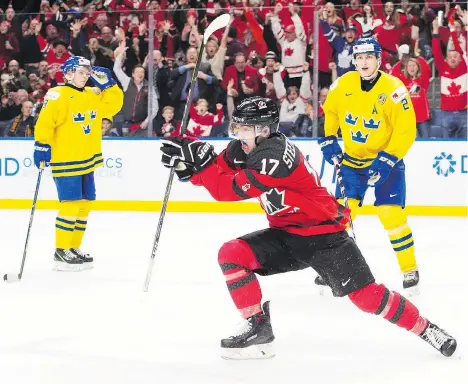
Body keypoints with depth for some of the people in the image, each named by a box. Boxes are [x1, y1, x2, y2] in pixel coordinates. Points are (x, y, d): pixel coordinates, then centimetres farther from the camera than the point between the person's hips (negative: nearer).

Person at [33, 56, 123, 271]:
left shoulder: (93, 95, 12)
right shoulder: (58, 96, -13)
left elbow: (113, 105, 16)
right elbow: (45, 122, -17)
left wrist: (107, 84, 4)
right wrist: (42, 146, -22)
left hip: (87, 161, 8)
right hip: (65, 161, -8)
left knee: (84, 204, 10)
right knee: (71, 204, -12)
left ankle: (73, 248, 21)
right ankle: (61, 253, -7)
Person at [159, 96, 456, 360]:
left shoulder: (274, 154, -27)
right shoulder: (243, 150, 0)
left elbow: (228, 191, -28)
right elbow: (216, 177, 5)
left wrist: (203, 157, -26)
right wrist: (189, 164, -12)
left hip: (323, 234, -8)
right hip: (285, 234, 8)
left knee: (366, 295, -13)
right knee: (231, 254, -9)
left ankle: (426, 330, 5)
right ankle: (259, 329, -3)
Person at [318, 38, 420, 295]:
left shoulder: (393, 89, -22)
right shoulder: (343, 85, -8)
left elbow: (406, 131, -20)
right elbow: (330, 111, 13)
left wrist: (387, 160, -24)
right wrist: (329, 140, 3)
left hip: (386, 160, -4)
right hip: (352, 159, 4)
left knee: (391, 214, -12)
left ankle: (410, 271, 2)